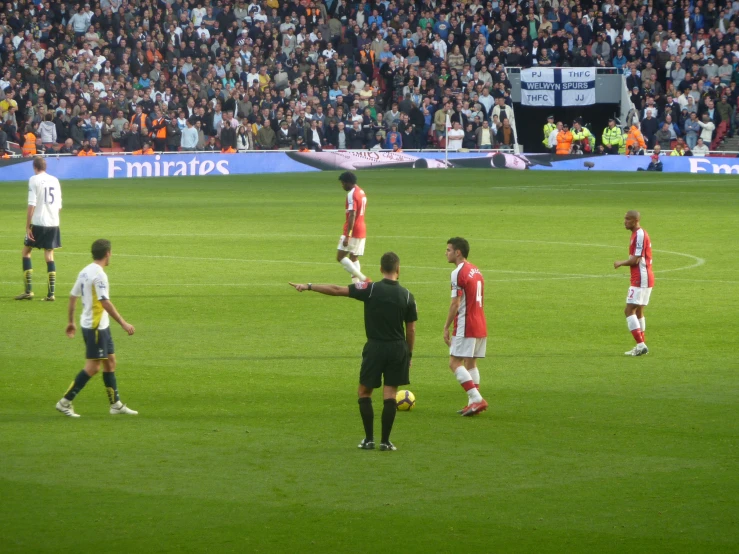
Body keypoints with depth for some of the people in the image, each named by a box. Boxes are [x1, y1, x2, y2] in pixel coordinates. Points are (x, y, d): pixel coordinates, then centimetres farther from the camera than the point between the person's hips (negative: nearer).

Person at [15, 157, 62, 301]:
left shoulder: (34, 180, -7)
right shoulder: (55, 180, 9)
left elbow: (31, 205, -12)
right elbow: (59, 205, 13)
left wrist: (28, 226, -10)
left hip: (38, 222, -4)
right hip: (53, 224, 4)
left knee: (26, 251, 11)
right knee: (49, 256, 8)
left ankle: (28, 291, 4)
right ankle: (51, 293, 1)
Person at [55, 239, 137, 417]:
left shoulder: (85, 272, 8)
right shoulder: (99, 275, -19)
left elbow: (73, 296, 14)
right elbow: (105, 302, -24)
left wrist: (71, 321, 23)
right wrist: (123, 323, -22)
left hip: (100, 326, 10)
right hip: (96, 327, -10)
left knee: (110, 361, 14)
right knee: (93, 367, -6)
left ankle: (116, 404, 20)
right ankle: (65, 402, -3)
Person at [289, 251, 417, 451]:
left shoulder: (371, 289, -8)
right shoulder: (407, 295, -2)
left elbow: (337, 290, -9)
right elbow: (411, 330, 2)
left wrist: (308, 286, -1)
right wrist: (409, 354, 14)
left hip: (375, 347, -2)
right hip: (398, 348, 2)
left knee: (364, 392, 13)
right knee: (390, 394, 5)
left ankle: (369, 439, 10)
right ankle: (385, 441, 3)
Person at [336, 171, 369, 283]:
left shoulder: (352, 194, -15)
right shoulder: (361, 193, 14)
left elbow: (352, 216, -23)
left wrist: (347, 236, -25)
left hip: (352, 231, -9)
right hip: (362, 231, 9)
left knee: (340, 257, -6)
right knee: (354, 258, 11)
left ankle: (363, 279, -17)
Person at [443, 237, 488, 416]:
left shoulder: (459, 273, -13)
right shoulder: (476, 271, 15)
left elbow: (455, 304, -16)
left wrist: (446, 327, -11)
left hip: (465, 327, -9)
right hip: (480, 326, 9)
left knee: (455, 363, -7)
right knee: (471, 364, 12)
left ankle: (476, 399, -17)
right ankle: (474, 402, 9)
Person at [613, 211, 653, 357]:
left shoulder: (639, 235, -16)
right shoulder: (638, 234, 16)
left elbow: (636, 260, -19)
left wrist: (621, 263, -5)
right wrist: (623, 263, 8)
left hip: (641, 279, -10)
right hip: (643, 279, 10)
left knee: (629, 311, -12)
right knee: (638, 312, 13)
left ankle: (641, 345, -17)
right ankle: (641, 346, 16)